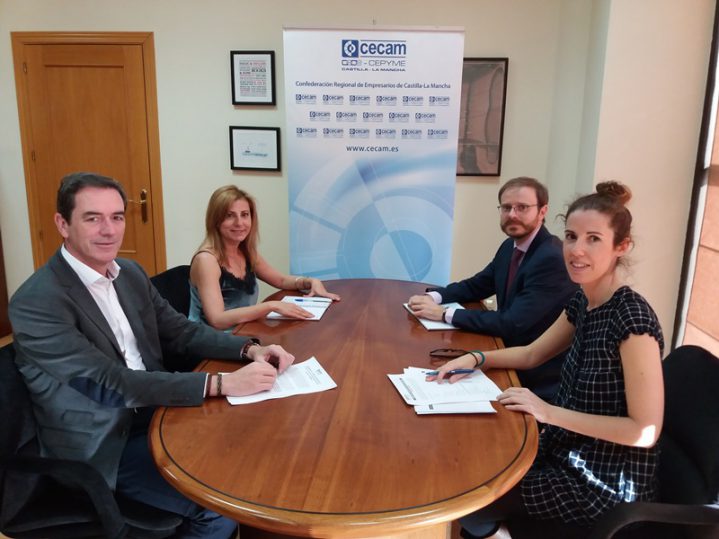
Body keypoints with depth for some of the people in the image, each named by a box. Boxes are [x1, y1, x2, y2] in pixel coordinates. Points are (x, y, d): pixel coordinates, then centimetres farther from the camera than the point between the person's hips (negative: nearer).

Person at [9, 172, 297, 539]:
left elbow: (180, 331, 6)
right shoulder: (36, 303, -22)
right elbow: (112, 384, -28)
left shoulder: (130, 273, 2)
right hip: (101, 447, -6)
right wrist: (221, 383, -33)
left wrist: (250, 349, -12)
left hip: (150, 414, 7)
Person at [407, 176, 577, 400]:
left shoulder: (553, 259, -24)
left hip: (539, 378, -7)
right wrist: (434, 297, -6)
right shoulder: (510, 247, 3)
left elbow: (512, 323, -28)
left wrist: (445, 314, -25)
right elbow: (476, 286, 13)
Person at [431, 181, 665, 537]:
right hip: (567, 455, 7)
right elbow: (532, 354, 11)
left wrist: (550, 412, -26)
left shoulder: (633, 319, -25)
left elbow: (646, 431, -24)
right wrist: (476, 359, -5)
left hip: (606, 483, -7)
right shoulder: (582, 301, -1)